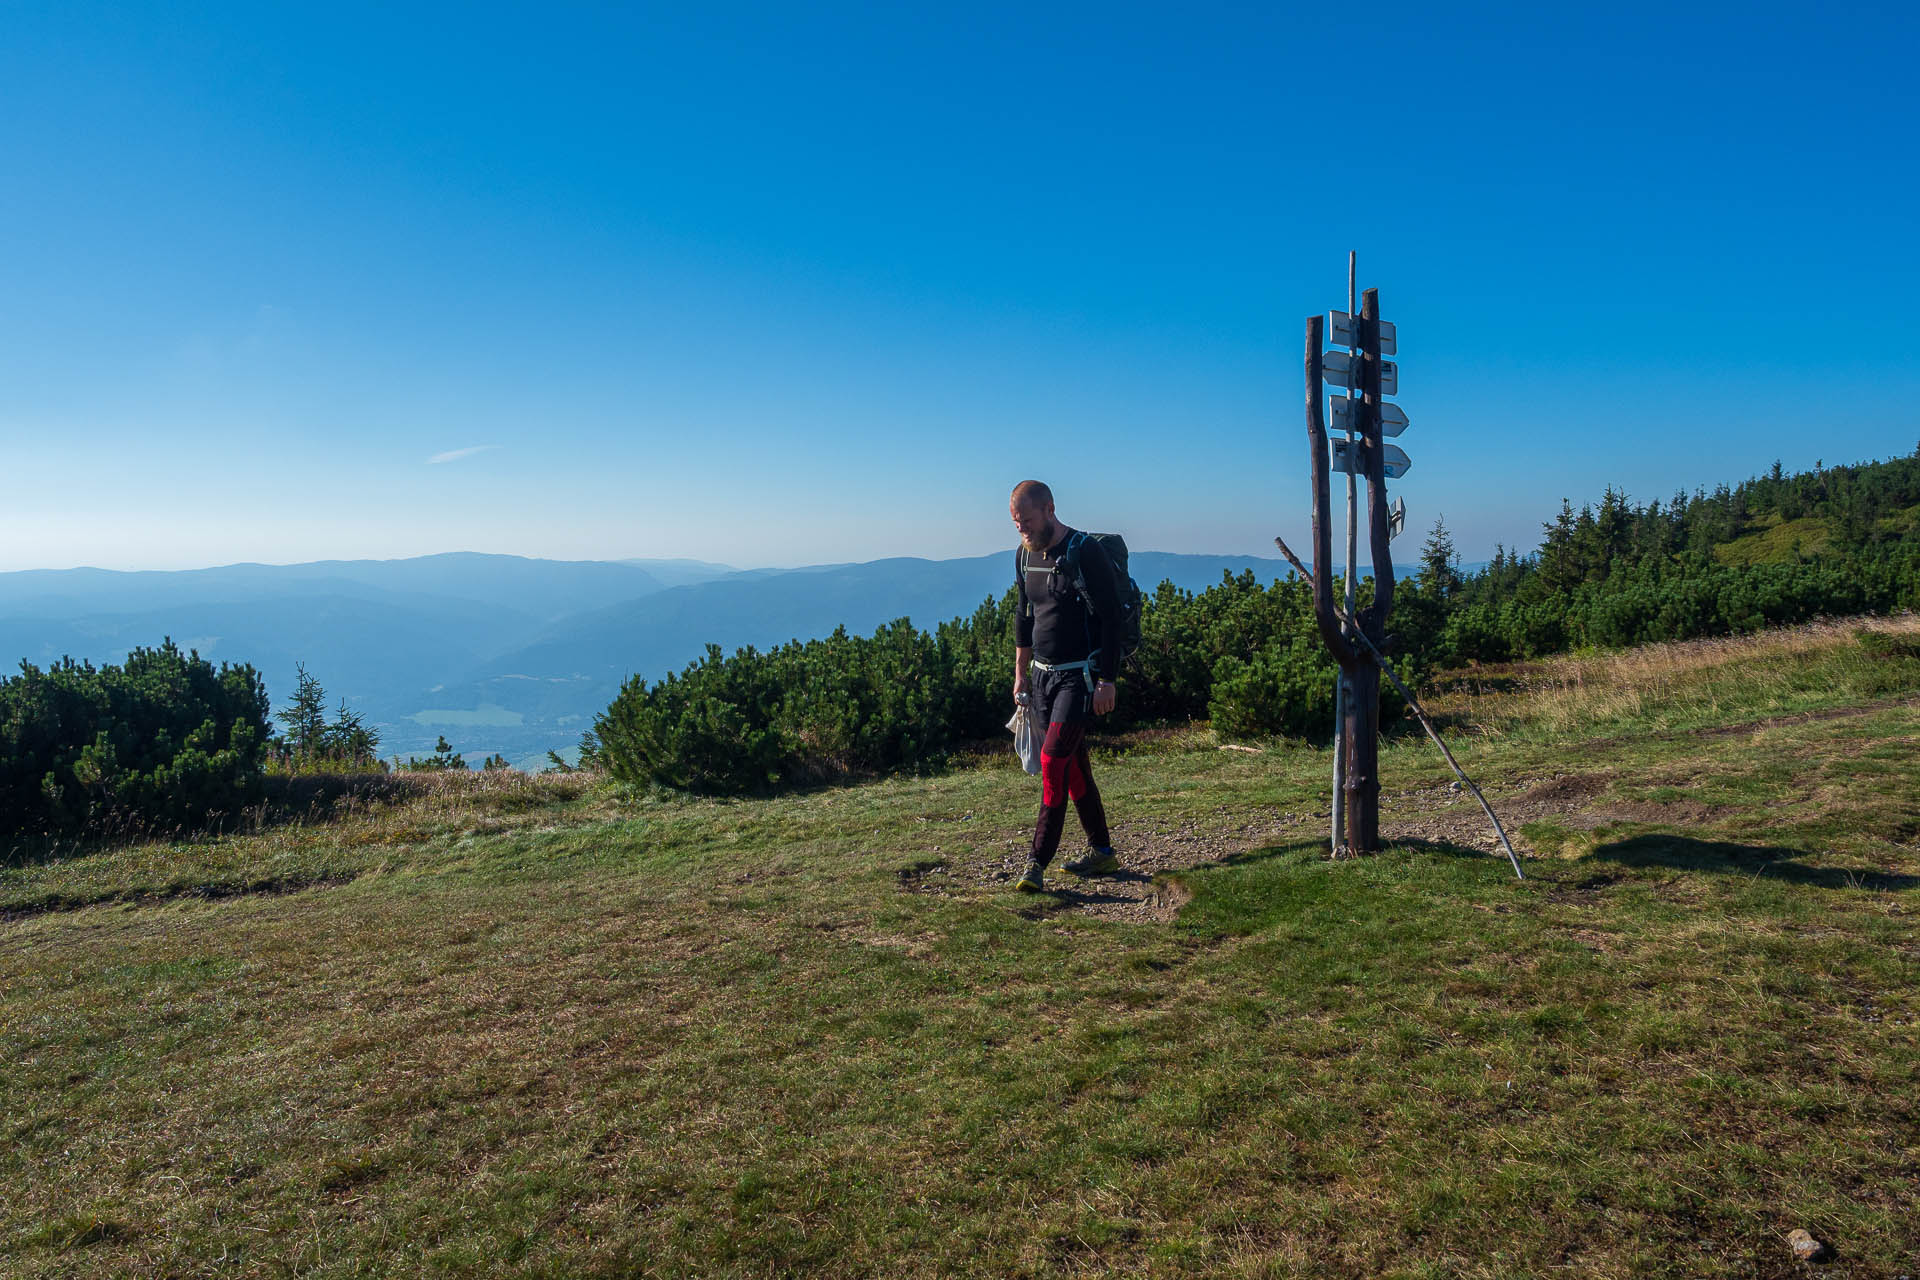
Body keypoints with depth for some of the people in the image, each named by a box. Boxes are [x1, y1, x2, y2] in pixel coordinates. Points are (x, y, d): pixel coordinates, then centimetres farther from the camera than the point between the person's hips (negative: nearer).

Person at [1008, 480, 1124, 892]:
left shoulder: (1086, 552, -13)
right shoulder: (1024, 555, 9)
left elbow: (1110, 618, -14)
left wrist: (1107, 680, -17)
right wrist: (1021, 673, 18)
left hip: (1081, 675, -7)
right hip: (1043, 674, 7)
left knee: (1053, 761, -14)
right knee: (1073, 766, 11)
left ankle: (1037, 865, -11)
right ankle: (1102, 851, 23)